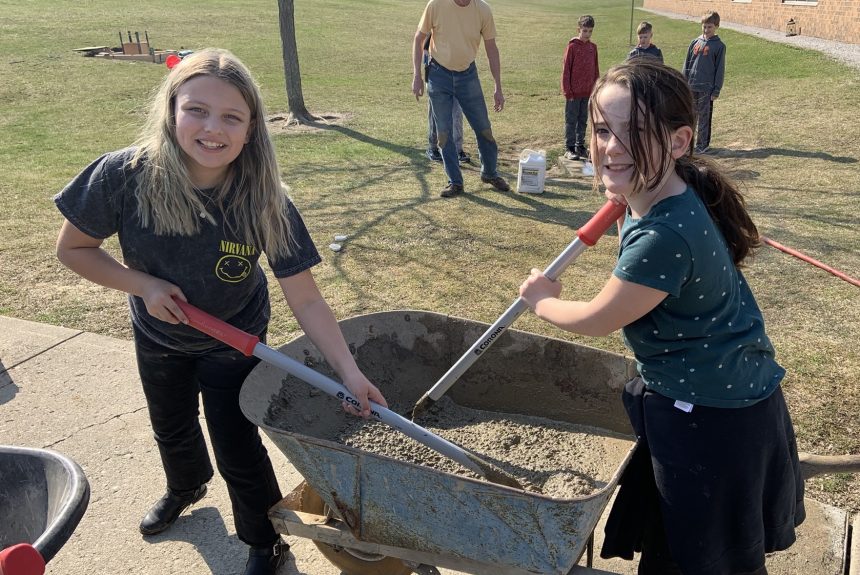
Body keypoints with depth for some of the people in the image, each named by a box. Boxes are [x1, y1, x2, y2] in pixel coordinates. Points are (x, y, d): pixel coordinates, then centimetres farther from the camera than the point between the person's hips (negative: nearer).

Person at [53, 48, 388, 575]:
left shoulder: (264, 201, -31)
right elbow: (73, 248, -14)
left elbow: (306, 299, -28)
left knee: (238, 452, 6)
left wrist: (350, 371, -36)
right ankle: (186, 488, 63)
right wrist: (144, 285, -26)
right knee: (172, 431, 28)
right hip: (158, 338, 3)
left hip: (233, 343, -2)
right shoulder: (125, 176, -31)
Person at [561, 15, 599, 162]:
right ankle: (569, 148, 8)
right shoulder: (572, 46, -7)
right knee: (571, 121, 2)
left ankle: (580, 146, 21)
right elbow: (566, 70, -7)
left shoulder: (593, 47, 7)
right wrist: (567, 90, -10)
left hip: (588, 92, 5)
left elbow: (595, 69, 13)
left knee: (583, 121, 12)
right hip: (574, 92, -5)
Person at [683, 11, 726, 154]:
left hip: (707, 88, -4)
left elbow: (720, 69, -4)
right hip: (691, 87, 4)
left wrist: (716, 90, -8)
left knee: (704, 117, 3)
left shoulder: (719, 46, -3)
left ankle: (702, 145, 11)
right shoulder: (695, 43, 8)